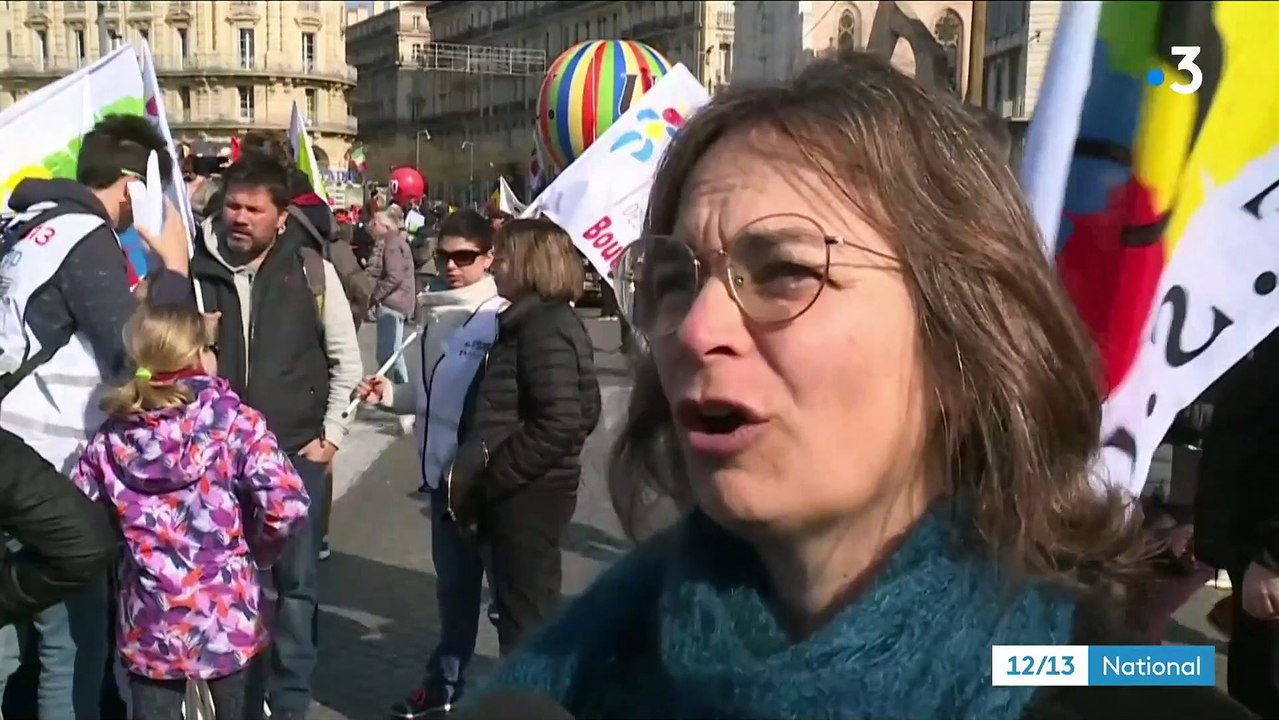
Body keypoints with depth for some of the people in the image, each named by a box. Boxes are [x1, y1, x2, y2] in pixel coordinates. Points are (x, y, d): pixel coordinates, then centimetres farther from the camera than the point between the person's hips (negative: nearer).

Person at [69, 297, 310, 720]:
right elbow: (288, 507, -19)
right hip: (228, 621, -2)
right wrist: (258, 548, 0)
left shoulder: (112, 437, -1)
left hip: (149, 628, 2)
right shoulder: (233, 420, -11)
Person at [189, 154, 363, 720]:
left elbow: (346, 360, 4)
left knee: (296, 582, 8)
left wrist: (330, 435, 0)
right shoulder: (195, 270, -4)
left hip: (297, 452, 0)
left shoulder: (311, 272, -4)